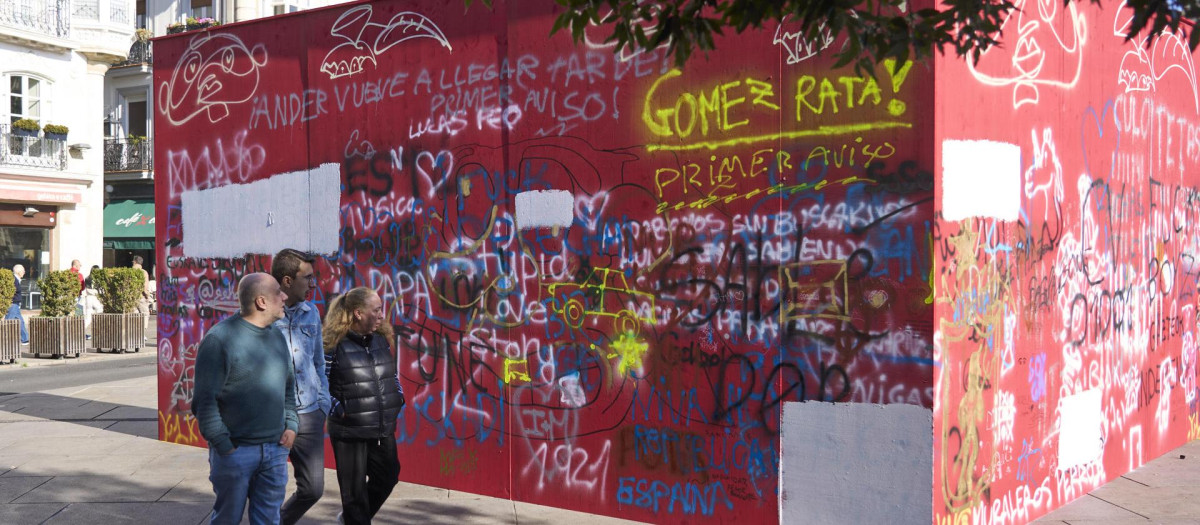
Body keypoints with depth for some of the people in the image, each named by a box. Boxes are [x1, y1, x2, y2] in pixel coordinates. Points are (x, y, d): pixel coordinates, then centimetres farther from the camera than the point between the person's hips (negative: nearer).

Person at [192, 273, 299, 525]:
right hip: (235, 451, -6)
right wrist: (223, 445, -14)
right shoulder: (220, 338, -13)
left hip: (275, 449, 6)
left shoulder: (277, 336, 10)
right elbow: (204, 400, -13)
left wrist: (291, 424, 8)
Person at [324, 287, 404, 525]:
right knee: (354, 490, 7)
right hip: (349, 431, -7)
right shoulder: (334, 345, -15)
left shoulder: (381, 340, 5)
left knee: (387, 477, 19)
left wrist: (399, 398, 5)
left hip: (384, 429, 7)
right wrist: (338, 410, -17)